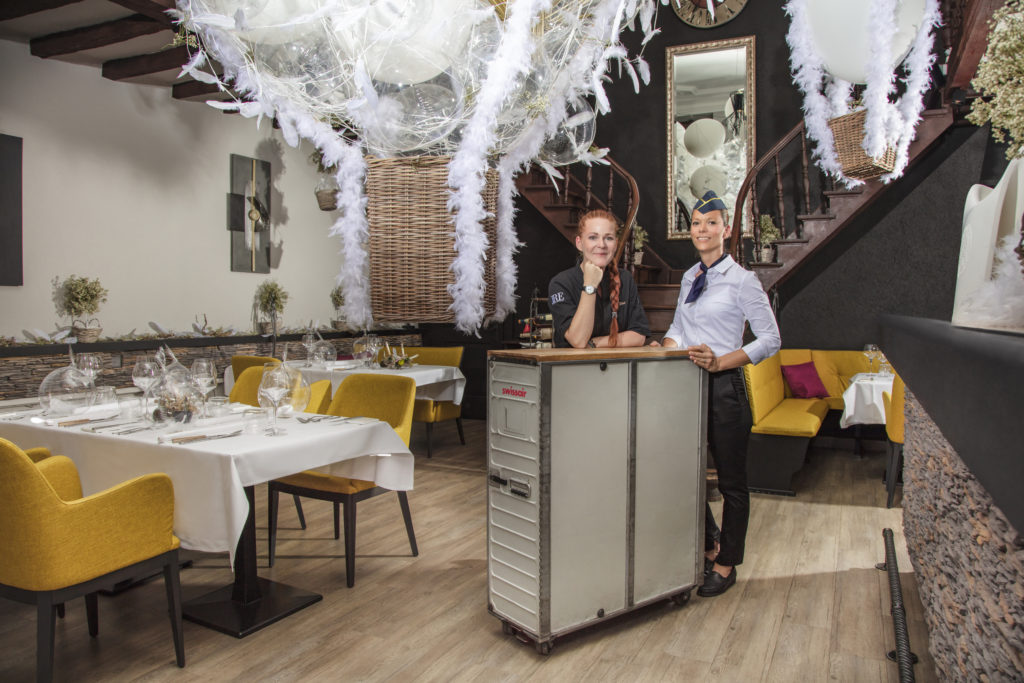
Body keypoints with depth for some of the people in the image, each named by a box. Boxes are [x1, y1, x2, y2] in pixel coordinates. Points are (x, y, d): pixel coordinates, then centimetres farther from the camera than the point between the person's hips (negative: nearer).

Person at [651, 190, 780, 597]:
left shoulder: (742, 280, -8)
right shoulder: (689, 278, 13)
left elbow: (770, 340, -10)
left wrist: (721, 361, -21)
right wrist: (668, 344, -1)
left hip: (724, 387, -6)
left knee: (731, 480, 7)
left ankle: (726, 565, 23)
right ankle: (709, 545, 35)